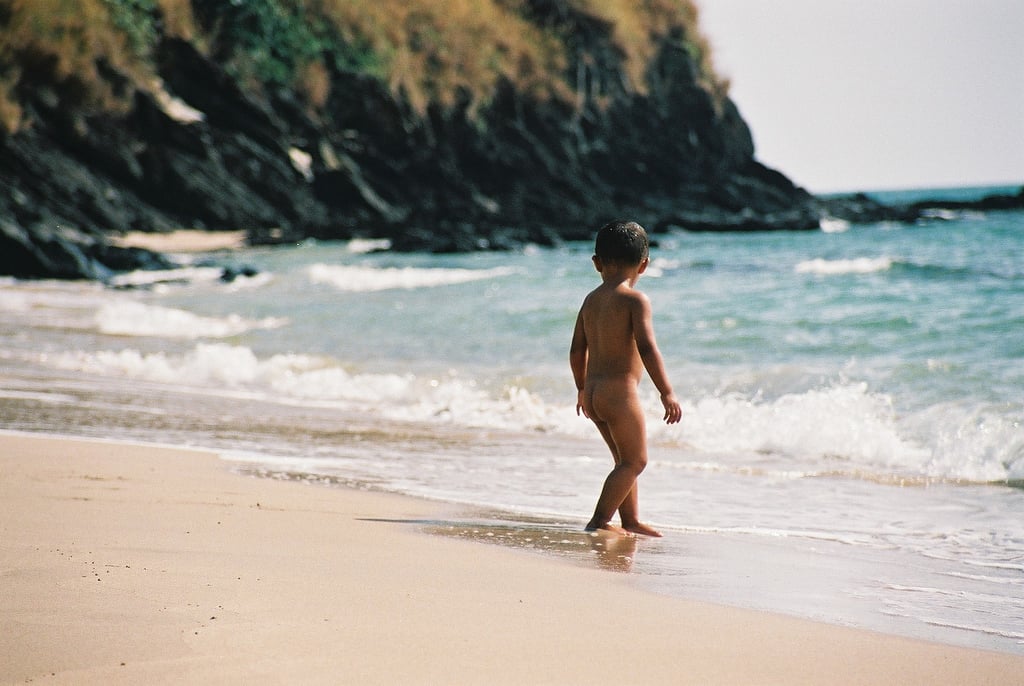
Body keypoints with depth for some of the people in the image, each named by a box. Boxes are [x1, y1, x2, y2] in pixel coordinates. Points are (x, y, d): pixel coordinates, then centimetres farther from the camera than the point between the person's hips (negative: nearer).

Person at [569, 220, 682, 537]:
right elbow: (647, 348, -21)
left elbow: (577, 350, 15)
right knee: (635, 461, 1)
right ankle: (600, 520, -3)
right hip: (620, 391, -8)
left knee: (626, 460, 18)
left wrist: (583, 388, 28)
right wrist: (666, 392, -18)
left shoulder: (591, 300, 10)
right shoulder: (635, 300, -12)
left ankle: (631, 521, 22)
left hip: (594, 392, 8)